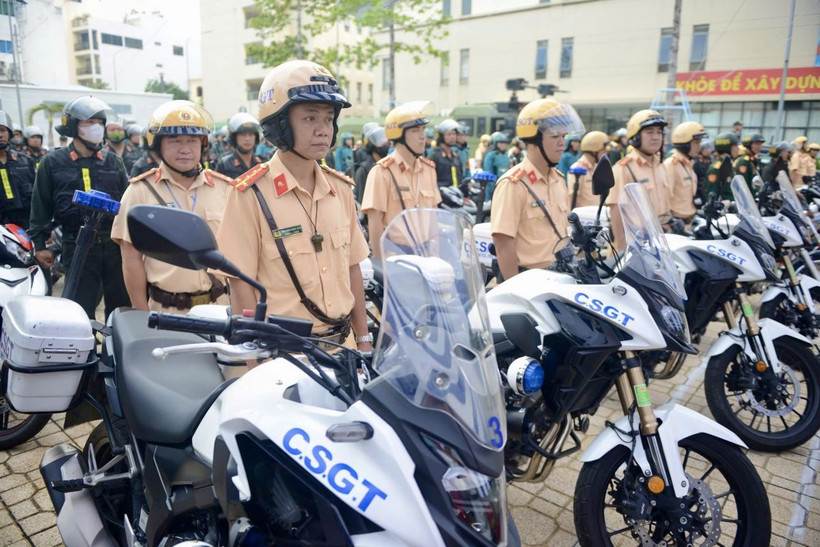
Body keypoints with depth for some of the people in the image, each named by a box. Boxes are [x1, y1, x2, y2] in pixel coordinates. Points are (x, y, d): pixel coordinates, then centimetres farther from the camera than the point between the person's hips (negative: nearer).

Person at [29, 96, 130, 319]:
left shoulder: (113, 162, 11)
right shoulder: (53, 163, 4)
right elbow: (41, 206, 7)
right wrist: (39, 244, 3)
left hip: (115, 242, 2)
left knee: (122, 306, 9)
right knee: (81, 310, 2)